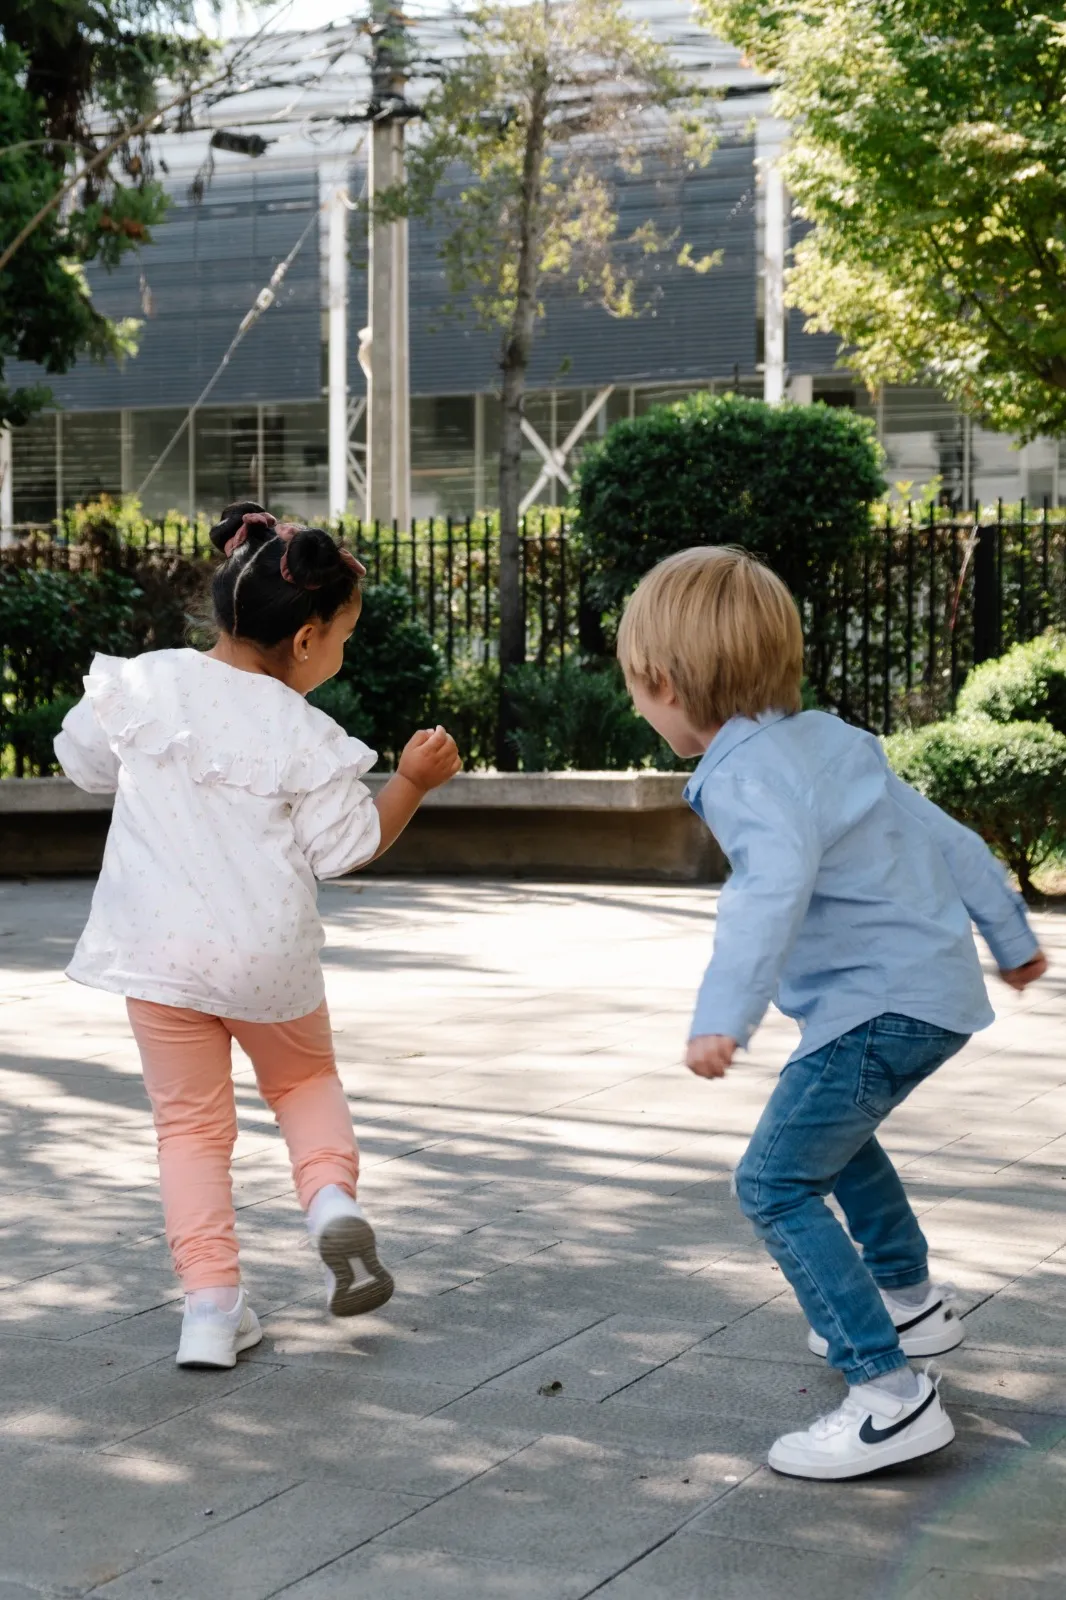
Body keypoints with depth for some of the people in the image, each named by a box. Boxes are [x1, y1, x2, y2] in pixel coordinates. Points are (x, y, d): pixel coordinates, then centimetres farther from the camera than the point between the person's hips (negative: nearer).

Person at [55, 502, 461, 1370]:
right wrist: (413, 781, 4)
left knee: (190, 1122, 11)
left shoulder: (145, 686, -5)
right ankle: (333, 1195, 1)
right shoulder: (305, 737, -12)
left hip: (158, 949, 1)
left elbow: (84, 762, 10)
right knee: (305, 1077, 26)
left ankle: (212, 1304, 4)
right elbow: (345, 846, -5)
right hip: (268, 955, -1)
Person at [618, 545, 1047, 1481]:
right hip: (935, 989, 10)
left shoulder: (747, 771, -16)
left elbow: (776, 880, -36)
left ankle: (892, 1398, -17)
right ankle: (909, 1302, 49)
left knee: (777, 1185, -12)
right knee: (836, 1136, 32)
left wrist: (724, 1012, -44)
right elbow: (943, 836, 20)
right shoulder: (828, 739, 13)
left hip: (879, 1007, -10)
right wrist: (1010, 937, 32)